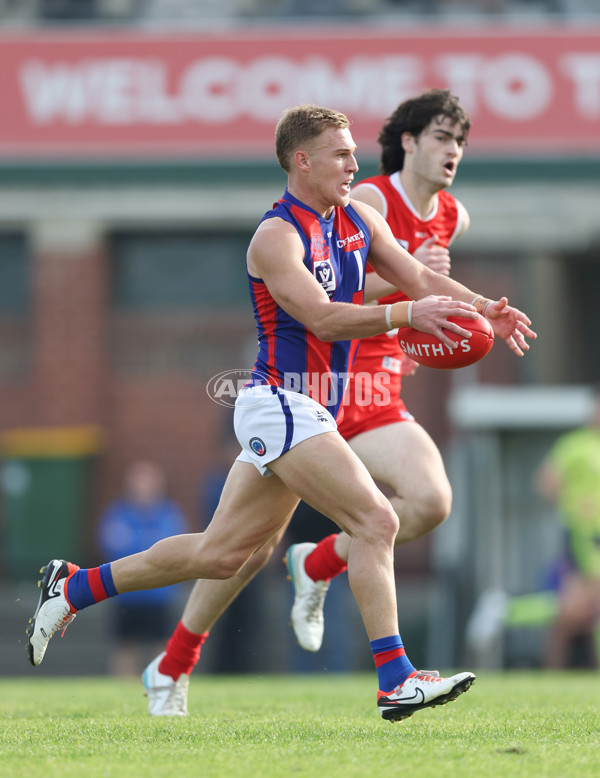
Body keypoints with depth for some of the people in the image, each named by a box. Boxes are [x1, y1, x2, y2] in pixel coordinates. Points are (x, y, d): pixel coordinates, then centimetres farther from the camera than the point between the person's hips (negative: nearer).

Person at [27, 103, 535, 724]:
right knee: (375, 522, -16)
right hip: (279, 405, -9)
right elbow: (324, 319, -23)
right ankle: (395, 681, -16)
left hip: (311, 411, 9)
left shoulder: (358, 221, 11)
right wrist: (407, 313, -31)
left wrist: (486, 310, -4)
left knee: (220, 554, 13)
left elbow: (420, 279, 11)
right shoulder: (276, 237, -15)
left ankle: (74, 587, 24)